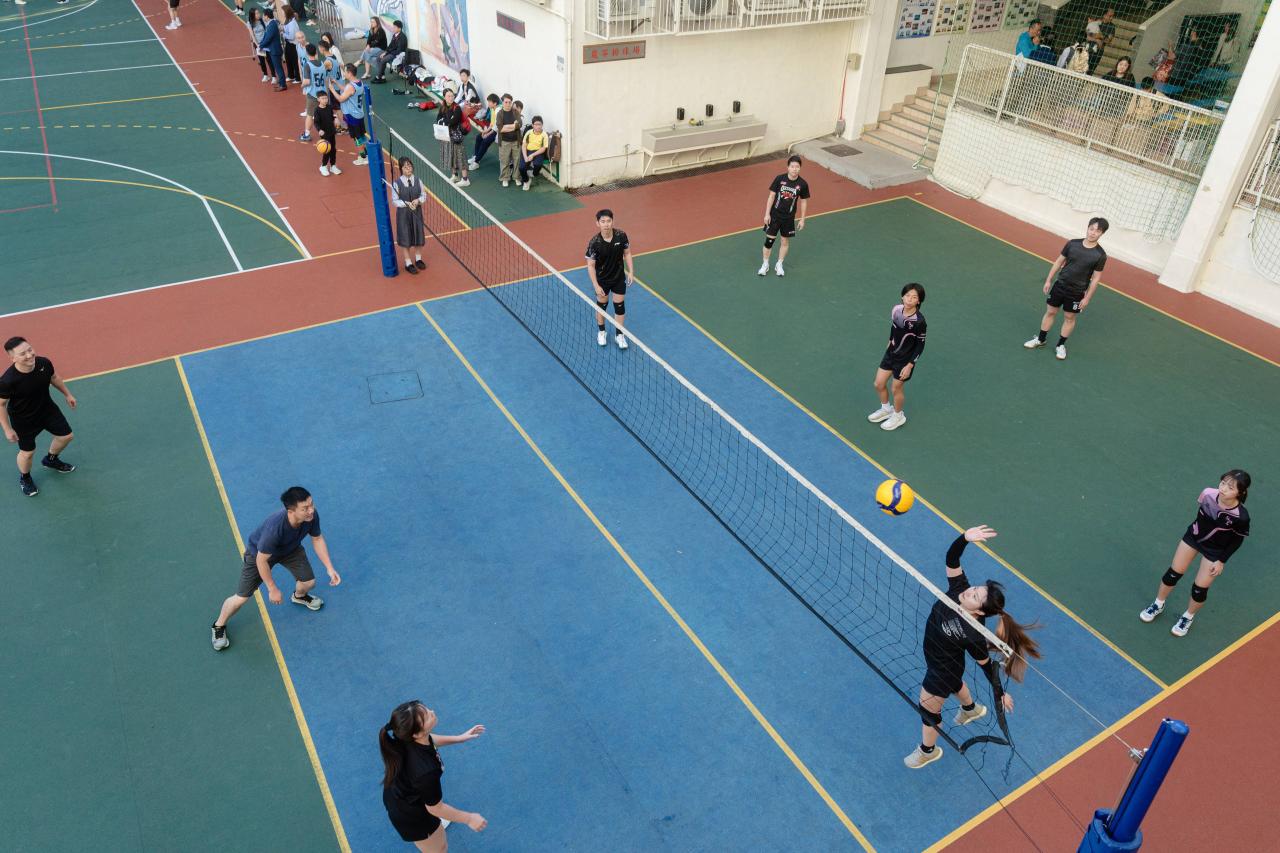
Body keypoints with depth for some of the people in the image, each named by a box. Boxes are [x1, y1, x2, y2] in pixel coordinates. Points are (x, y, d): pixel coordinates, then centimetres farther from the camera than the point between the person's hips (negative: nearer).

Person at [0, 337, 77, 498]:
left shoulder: (44, 363, -23)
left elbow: (54, 377, 1)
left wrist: (67, 394, 14)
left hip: (47, 408, 5)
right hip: (23, 420, -5)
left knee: (66, 436, 19)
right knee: (27, 452, 11)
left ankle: (50, 459, 51)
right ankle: (25, 478, 44)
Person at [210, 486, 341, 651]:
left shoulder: (312, 515, -32)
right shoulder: (275, 527, -47)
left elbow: (317, 539, -9)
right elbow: (261, 560, -31)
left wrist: (330, 568, -11)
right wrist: (272, 589, -19)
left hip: (290, 549, 5)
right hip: (259, 552, -4)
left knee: (309, 582, 4)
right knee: (241, 598, 0)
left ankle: (299, 596, 44)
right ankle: (219, 626, 33)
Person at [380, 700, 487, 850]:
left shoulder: (406, 735, -27)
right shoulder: (425, 771, -47)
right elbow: (435, 808, -27)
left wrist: (459, 738, 2)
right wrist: (469, 818, -13)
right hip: (410, 817, -6)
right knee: (439, 847, 24)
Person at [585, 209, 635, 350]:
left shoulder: (621, 235, -18)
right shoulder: (594, 242, -25)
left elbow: (627, 253, -1)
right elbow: (590, 265, -17)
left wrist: (631, 271, -6)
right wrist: (596, 286, -19)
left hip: (619, 278, 2)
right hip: (602, 280, -2)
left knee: (620, 306, 9)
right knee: (601, 305, 16)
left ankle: (619, 335, 27)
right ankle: (601, 332, 39)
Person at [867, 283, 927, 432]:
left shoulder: (919, 321, -28)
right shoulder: (896, 309, -13)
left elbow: (920, 346, -18)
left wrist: (909, 365, -17)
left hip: (905, 359, -5)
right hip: (891, 352, 6)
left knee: (896, 388, 12)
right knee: (879, 384, 14)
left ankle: (898, 416, 39)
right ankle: (886, 409, 42)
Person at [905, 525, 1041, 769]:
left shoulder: (973, 634, -41)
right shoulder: (958, 589, -29)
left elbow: (987, 665, -25)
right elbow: (951, 558, -34)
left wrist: (1000, 694, -14)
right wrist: (965, 538, -51)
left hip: (943, 670, -7)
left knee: (927, 708, 17)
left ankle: (928, 751, 46)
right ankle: (972, 709, 71)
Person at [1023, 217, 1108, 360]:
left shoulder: (1100, 255, -15)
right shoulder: (1072, 244, -9)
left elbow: (1095, 278, -8)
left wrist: (1087, 298, -8)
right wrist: (1048, 280, 3)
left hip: (1077, 292, -2)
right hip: (1060, 285, 2)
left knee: (1070, 318, 12)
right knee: (1050, 312, 13)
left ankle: (1061, 345, 28)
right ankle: (1040, 340, 29)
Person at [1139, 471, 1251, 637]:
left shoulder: (1241, 516, -35)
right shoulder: (1208, 494, -30)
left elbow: (1237, 540, -14)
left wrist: (1222, 561, -8)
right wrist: (1197, 527, 10)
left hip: (1215, 551, -2)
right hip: (1194, 535, 2)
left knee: (1199, 589, 6)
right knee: (1173, 573, 13)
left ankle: (1188, 617, 37)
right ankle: (1158, 605, 38)